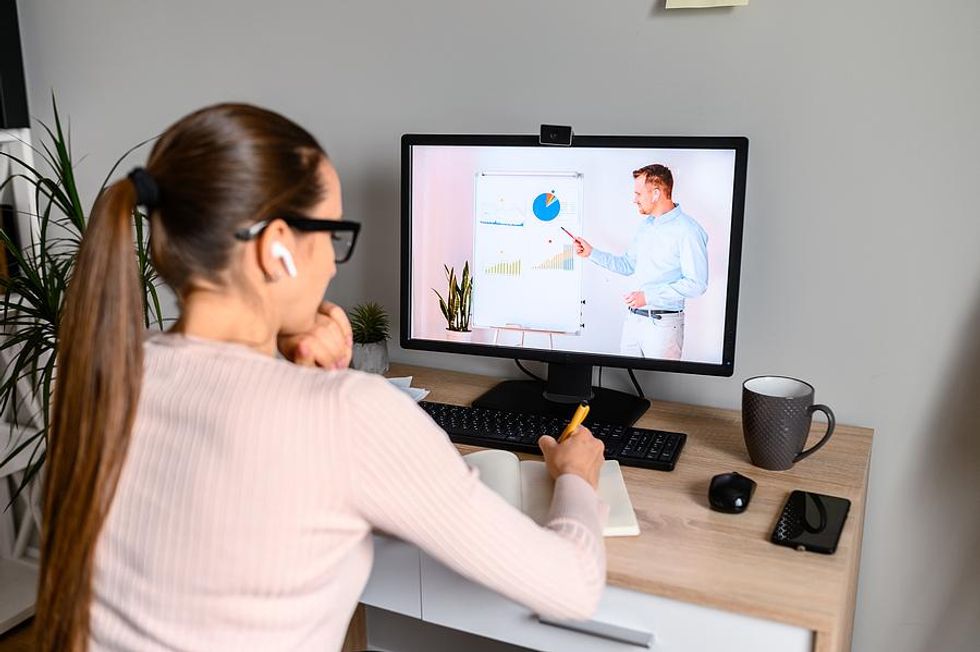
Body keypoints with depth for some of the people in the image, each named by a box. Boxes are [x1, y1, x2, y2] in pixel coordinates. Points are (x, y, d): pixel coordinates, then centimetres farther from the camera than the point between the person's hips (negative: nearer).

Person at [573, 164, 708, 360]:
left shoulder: (688, 230, -15)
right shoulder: (645, 226, 13)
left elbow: (696, 284, -19)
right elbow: (628, 265, 20)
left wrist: (649, 296, -21)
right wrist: (591, 253, 11)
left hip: (663, 323, -8)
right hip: (633, 318, 8)